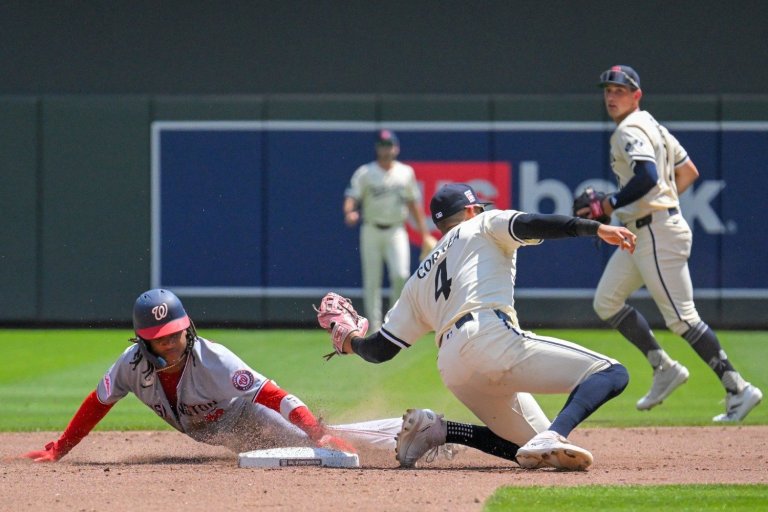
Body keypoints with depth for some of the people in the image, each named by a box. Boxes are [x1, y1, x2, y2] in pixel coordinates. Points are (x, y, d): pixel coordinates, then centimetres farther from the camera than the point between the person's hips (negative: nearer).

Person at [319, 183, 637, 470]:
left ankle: (437, 430, 4)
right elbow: (528, 224, -2)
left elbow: (381, 349, 27)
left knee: (533, 451, 17)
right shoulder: (483, 225, 20)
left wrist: (351, 341, 49)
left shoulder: (420, 280, 32)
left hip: (452, 370, 7)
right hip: (494, 337, -6)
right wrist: (597, 229, -10)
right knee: (612, 374, -9)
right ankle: (553, 437, -35)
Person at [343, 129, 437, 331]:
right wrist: (349, 212, -32)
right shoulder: (365, 173, -1)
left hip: (396, 232, 1)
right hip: (371, 231, -1)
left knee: (401, 275, -16)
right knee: (372, 281, -1)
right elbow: (352, 197, -9)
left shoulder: (406, 173, 7)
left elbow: (414, 203, 13)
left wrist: (425, 234, 10)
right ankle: (374, 326, 5)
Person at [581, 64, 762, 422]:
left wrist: (607, 206, -27)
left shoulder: (631, 131, -12)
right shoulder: (652, 128, 18)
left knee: (681, 317, -10)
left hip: (658, 233, -11)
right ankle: (664, 368, 12)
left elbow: (647, 177, -29)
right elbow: (688, 172, 23)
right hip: (639, 233, 11)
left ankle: (738, 389, -8)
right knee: (606, 302, 11)